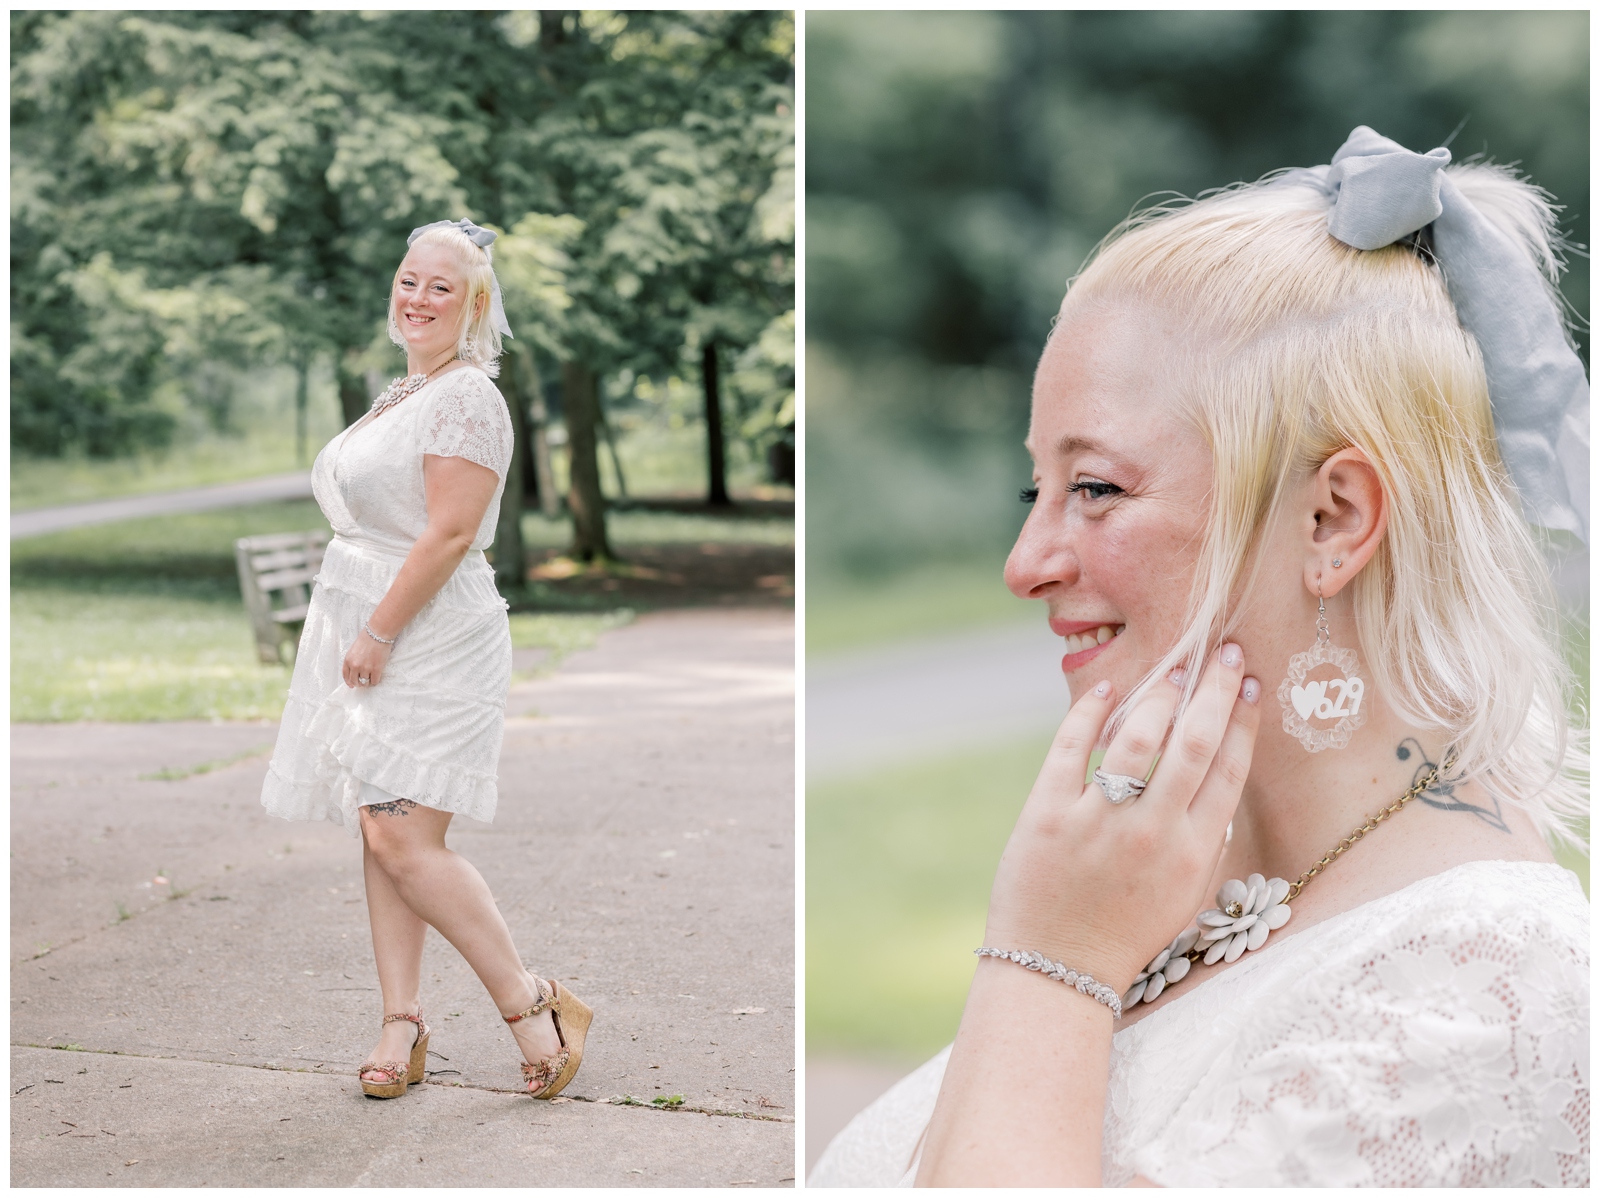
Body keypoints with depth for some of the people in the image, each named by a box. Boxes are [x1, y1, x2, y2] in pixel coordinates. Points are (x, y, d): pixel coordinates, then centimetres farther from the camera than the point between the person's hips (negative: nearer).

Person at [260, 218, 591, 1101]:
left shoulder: (467, 398, -12)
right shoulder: (400, 395, 18)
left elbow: (450, 533, -20)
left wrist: (379, 632, -18)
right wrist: (359, 633, 20)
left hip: (431, 643, -9)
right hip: (371, 639, 9)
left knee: (403, 838, -14)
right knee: (380, 837, 7)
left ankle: (531, 1004, -2)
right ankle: (402, 1025, 14)